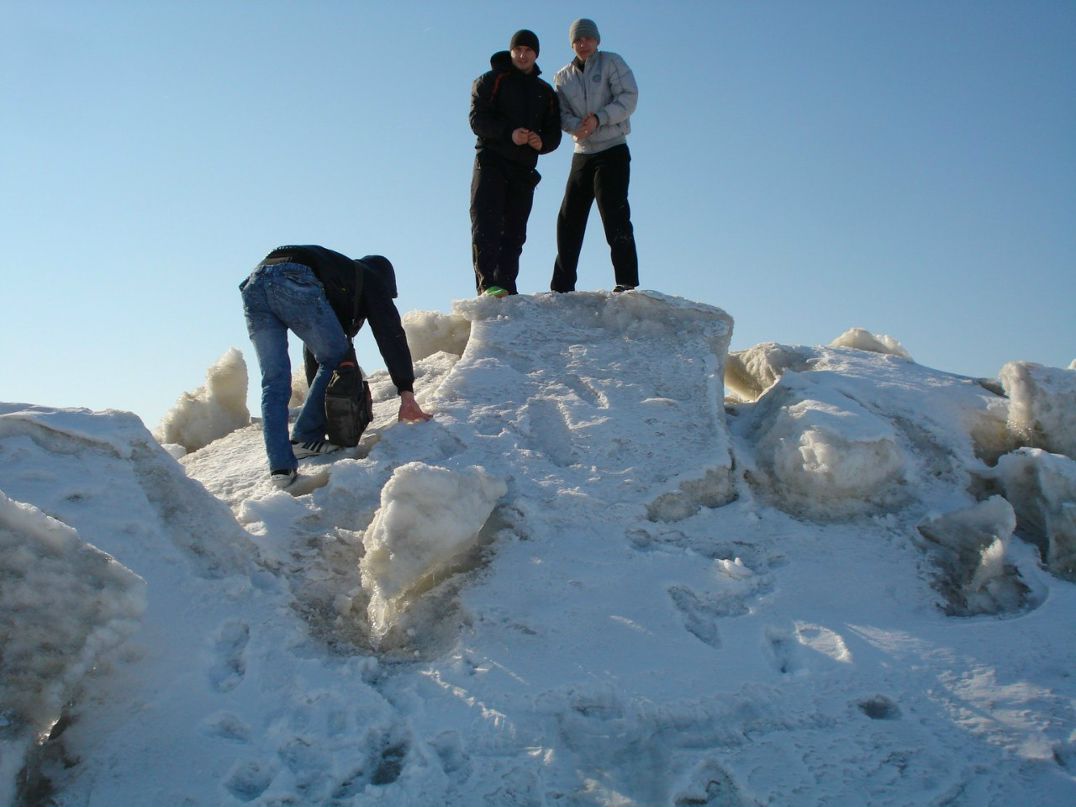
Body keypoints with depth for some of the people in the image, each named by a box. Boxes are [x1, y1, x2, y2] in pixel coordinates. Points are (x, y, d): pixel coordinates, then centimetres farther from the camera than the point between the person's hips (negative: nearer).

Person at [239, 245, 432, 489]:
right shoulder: (371, 279, 27)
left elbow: (315, 352, 47)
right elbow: (391, 334, 14)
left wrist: (319, 402, 50)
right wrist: (406, 392, 11)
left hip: (254, 283, 7)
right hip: (295, 283, -7)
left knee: (274, 381, 9)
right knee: (336, 360, 13)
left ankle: (280, 467, 0)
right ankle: (306, 438, 9)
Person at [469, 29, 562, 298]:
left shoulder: (545, 92, 21)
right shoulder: (491, 81, 9)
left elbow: (554, 133, 15)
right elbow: (477, 119, -4)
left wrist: (542, 142, -9)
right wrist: (509, 133, -20)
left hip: (524, 170, 4)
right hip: (491, 162, -4)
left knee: (514, 233, 1)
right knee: (486, 225, -16)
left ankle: (506, 288, 2)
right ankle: (487, 284, -23)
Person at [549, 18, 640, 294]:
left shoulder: (612, 63, 2)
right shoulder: (562, 77, 13)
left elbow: (628, 98, -9)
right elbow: (561, 114, 2)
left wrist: (599, 119, -21)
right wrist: (578, 125, -20)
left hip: (612, 150, -5)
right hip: (582, 153, 5)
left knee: (614, 215, -15)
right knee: (569, 218, 4)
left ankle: (627, 283, -14)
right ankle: (562, 286, 11)